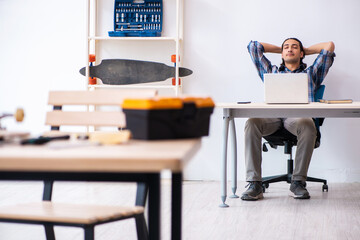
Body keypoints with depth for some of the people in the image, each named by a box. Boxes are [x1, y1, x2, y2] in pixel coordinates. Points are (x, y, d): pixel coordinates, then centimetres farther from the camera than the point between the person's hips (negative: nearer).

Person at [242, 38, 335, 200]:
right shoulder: (271, 72, 37)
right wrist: (280, 49, 45)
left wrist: (306, 50, 41)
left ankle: (298, 182, -32)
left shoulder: (310, 73, 34)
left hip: (298, 115, -1)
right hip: (272, 115, 1)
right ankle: (254, 183, -35)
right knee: (252, 123, -34)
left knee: (308, 125, -39)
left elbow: (329, 46, 31)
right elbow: (253, 46, 40)